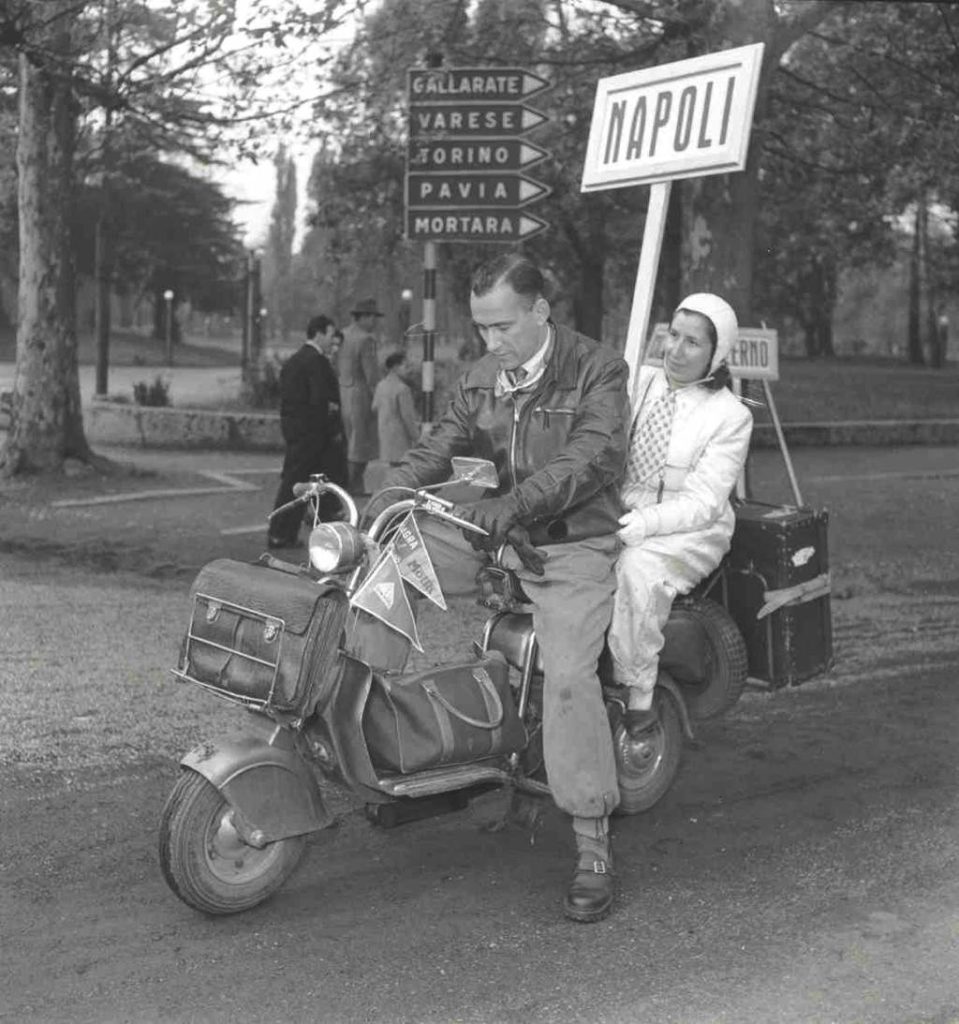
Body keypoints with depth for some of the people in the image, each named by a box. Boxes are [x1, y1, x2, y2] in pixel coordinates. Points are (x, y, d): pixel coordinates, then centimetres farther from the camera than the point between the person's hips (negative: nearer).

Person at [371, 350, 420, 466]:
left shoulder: (381, 385, 3)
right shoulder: (402, 389, -19)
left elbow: (375, 408, 11)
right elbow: (407, 416, -17)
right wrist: (416, 437, -8)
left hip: (385, 433, 8)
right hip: (400, 435, -8)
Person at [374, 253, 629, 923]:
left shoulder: (598, 371, -9)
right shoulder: (483, 378, 11)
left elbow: (592, 458, -23)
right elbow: (445, 441, 4)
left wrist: (511, 503, -37)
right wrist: (389, 491, -18)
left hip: (573, 546, -6)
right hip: (497, 535, 6)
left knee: (568, 675, -23)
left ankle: (594, 848, -15)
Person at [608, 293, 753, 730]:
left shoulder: (730, 416, -4)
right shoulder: (638, 381, 10)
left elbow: (702, 503, -13)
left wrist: (641, 524, -27)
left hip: (691, 531, -4)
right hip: (617, 516, 4)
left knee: (637, 570, -36)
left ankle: (637, 700, -25)